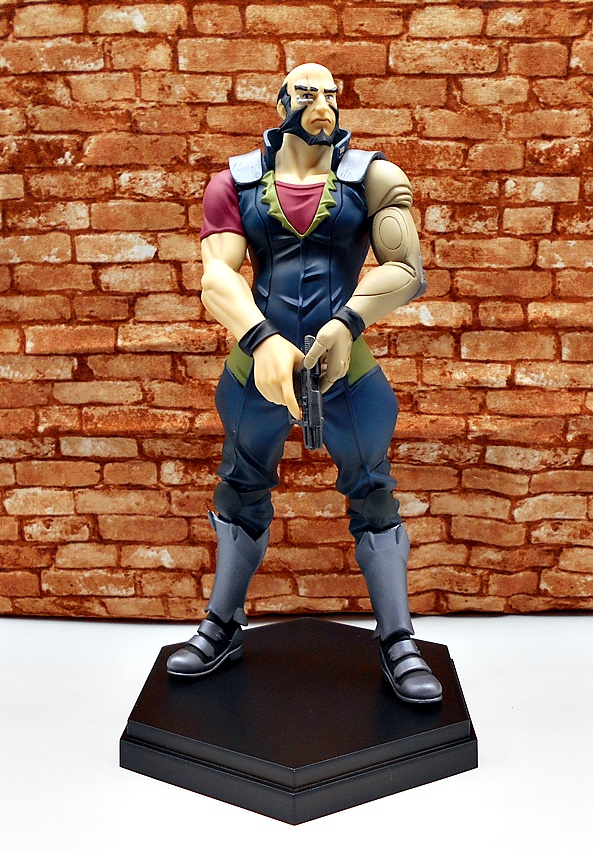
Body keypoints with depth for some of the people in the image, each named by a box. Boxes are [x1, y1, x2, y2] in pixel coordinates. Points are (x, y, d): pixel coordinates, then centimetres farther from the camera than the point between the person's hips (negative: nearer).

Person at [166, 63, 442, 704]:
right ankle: (222, 629, 37)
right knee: (241, 494, 16)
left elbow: (407, 270, -11)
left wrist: (348, 322, -28)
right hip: (256, 365, 2)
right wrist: (261, 340, -30)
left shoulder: (370, 177, -1)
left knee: (372, 497, 6)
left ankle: (398, 645, 23)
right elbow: (217, 277, -12)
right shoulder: (236, 182, 2)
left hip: (348, 368, -1)